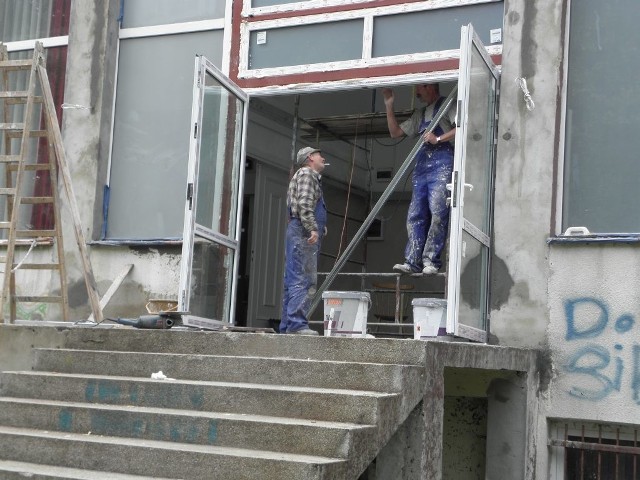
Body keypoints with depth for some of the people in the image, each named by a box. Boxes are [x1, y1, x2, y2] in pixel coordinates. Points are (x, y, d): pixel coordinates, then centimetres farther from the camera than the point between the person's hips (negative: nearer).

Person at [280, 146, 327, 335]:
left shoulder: (313, 177, 29)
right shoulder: (306, 173, -2)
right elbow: (304, 204, -16)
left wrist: (320, 227, 17)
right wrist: (313, 228, -22)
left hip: (302, 234, 11)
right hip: (303, 233, -11)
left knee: (293, 281, 7)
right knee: (303, 280, -16)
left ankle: (287, 326, 8)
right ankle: (297, 323, -21)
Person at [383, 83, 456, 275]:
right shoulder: (420, 114, 29)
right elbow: (395, 132, 28)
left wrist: (438, 139, -12)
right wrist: (389, 106, 21)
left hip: (441, 164, -8)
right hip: (421, 167, 8)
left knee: (438, 212, -18)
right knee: (415, 215, -2)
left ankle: (431, 260, -17)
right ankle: (413, 261, -5)